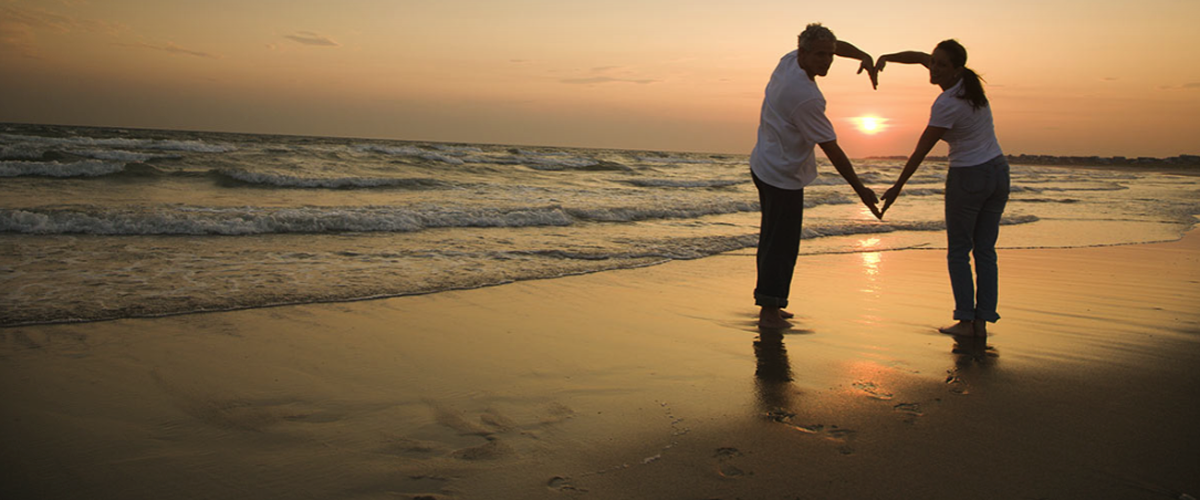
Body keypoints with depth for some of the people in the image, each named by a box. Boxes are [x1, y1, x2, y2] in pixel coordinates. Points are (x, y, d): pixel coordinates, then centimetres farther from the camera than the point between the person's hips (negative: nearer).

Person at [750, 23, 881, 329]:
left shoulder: (790, 60, -1)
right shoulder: (806, 97, -27)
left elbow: (835, 45, 18)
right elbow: (832, 150, -21)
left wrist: (863, 56, 0)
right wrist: (860, 190, -14)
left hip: (764, 166, 10)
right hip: (784, 177, -10)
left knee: (772, 239, 16)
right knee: (782, 246, -6)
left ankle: (769, 304, 25)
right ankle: (769, 312, -2)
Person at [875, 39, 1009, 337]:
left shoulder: (946, 105, -22)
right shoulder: (967, 81, 1)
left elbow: (921, 151, -15)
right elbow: (920, 57, 11)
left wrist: (897, 187, -7)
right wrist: (885, 58, -3)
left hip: (968, 178, -8)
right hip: (998, 172, 8)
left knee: (958, 251, 5)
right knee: (985, 250, 8)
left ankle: (966, 320, 2)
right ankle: (982, 321, 9)